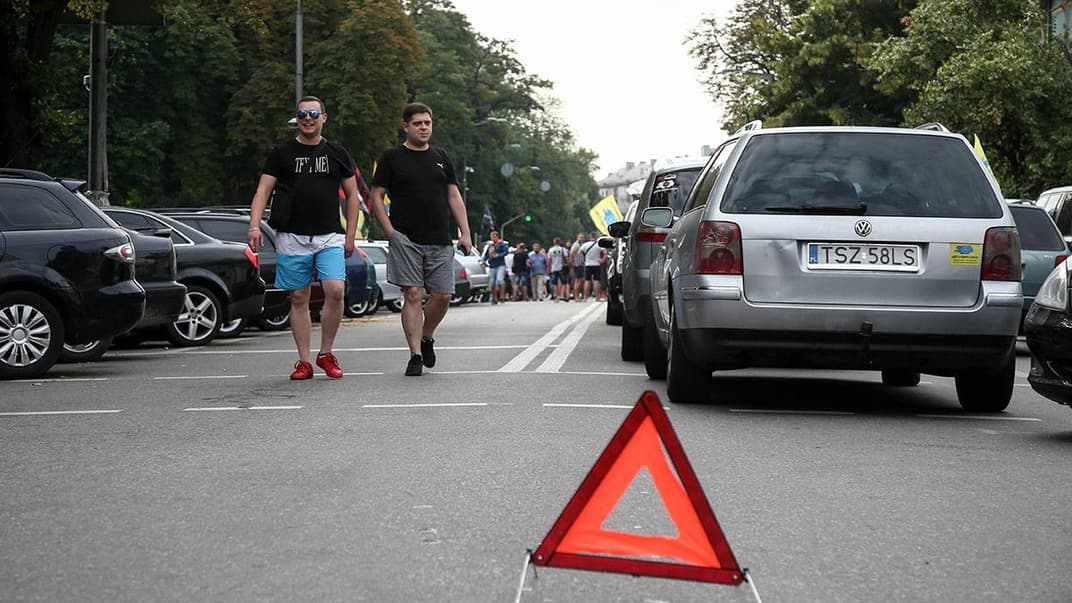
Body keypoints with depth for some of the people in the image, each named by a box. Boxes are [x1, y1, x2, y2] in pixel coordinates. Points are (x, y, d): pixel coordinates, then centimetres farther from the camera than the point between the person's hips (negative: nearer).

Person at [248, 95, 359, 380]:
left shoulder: (337, 153, 11)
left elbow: (352, 195, 15)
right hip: (292, 237, 0)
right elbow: (262, 191, 3)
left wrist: (350, 236, 8)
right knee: (299, 298, 2)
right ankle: (304, 361, 9)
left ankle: (326, 353, 1)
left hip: (330, 236, 0)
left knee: (335, 291, -16)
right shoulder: (282, 153, 7)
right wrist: (254, 226, -13)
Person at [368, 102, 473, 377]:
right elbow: (376, 196, 2)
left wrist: (465, 233, 7)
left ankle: (426, 338, 25)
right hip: (406, 241, -4)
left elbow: (454, 197, 16)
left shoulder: (440, 158, 15)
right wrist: (390, 232, -8)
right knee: (413, 295, -8)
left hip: (440, 241, 4)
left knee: (442, 296, -1)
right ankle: (415, 355, -4)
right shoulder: (392, 158, 3)